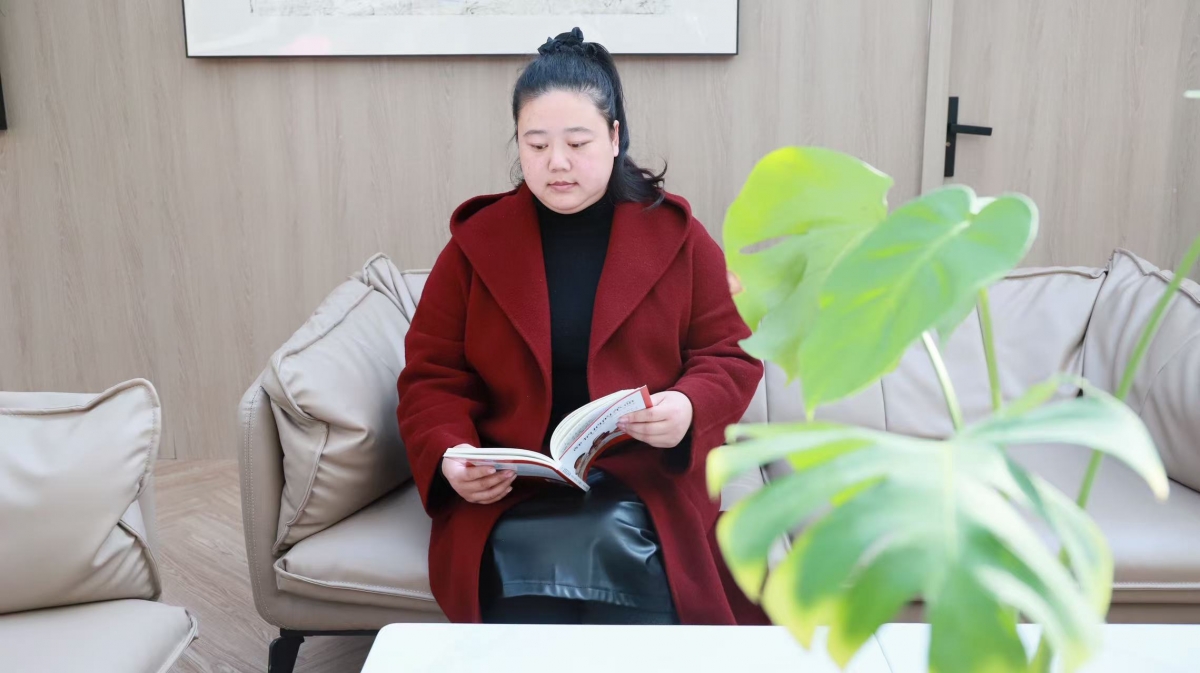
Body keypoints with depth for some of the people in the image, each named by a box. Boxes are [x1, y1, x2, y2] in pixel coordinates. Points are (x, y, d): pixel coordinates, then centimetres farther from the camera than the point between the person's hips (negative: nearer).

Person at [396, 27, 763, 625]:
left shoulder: (675, 235, 5)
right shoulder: (476, 242, 7)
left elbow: (731, 354, 7)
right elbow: (432, 377, 8)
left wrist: (690, 408, -16)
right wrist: (450, 460, -12)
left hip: (647, 486, 0)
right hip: (510, 493, 1)